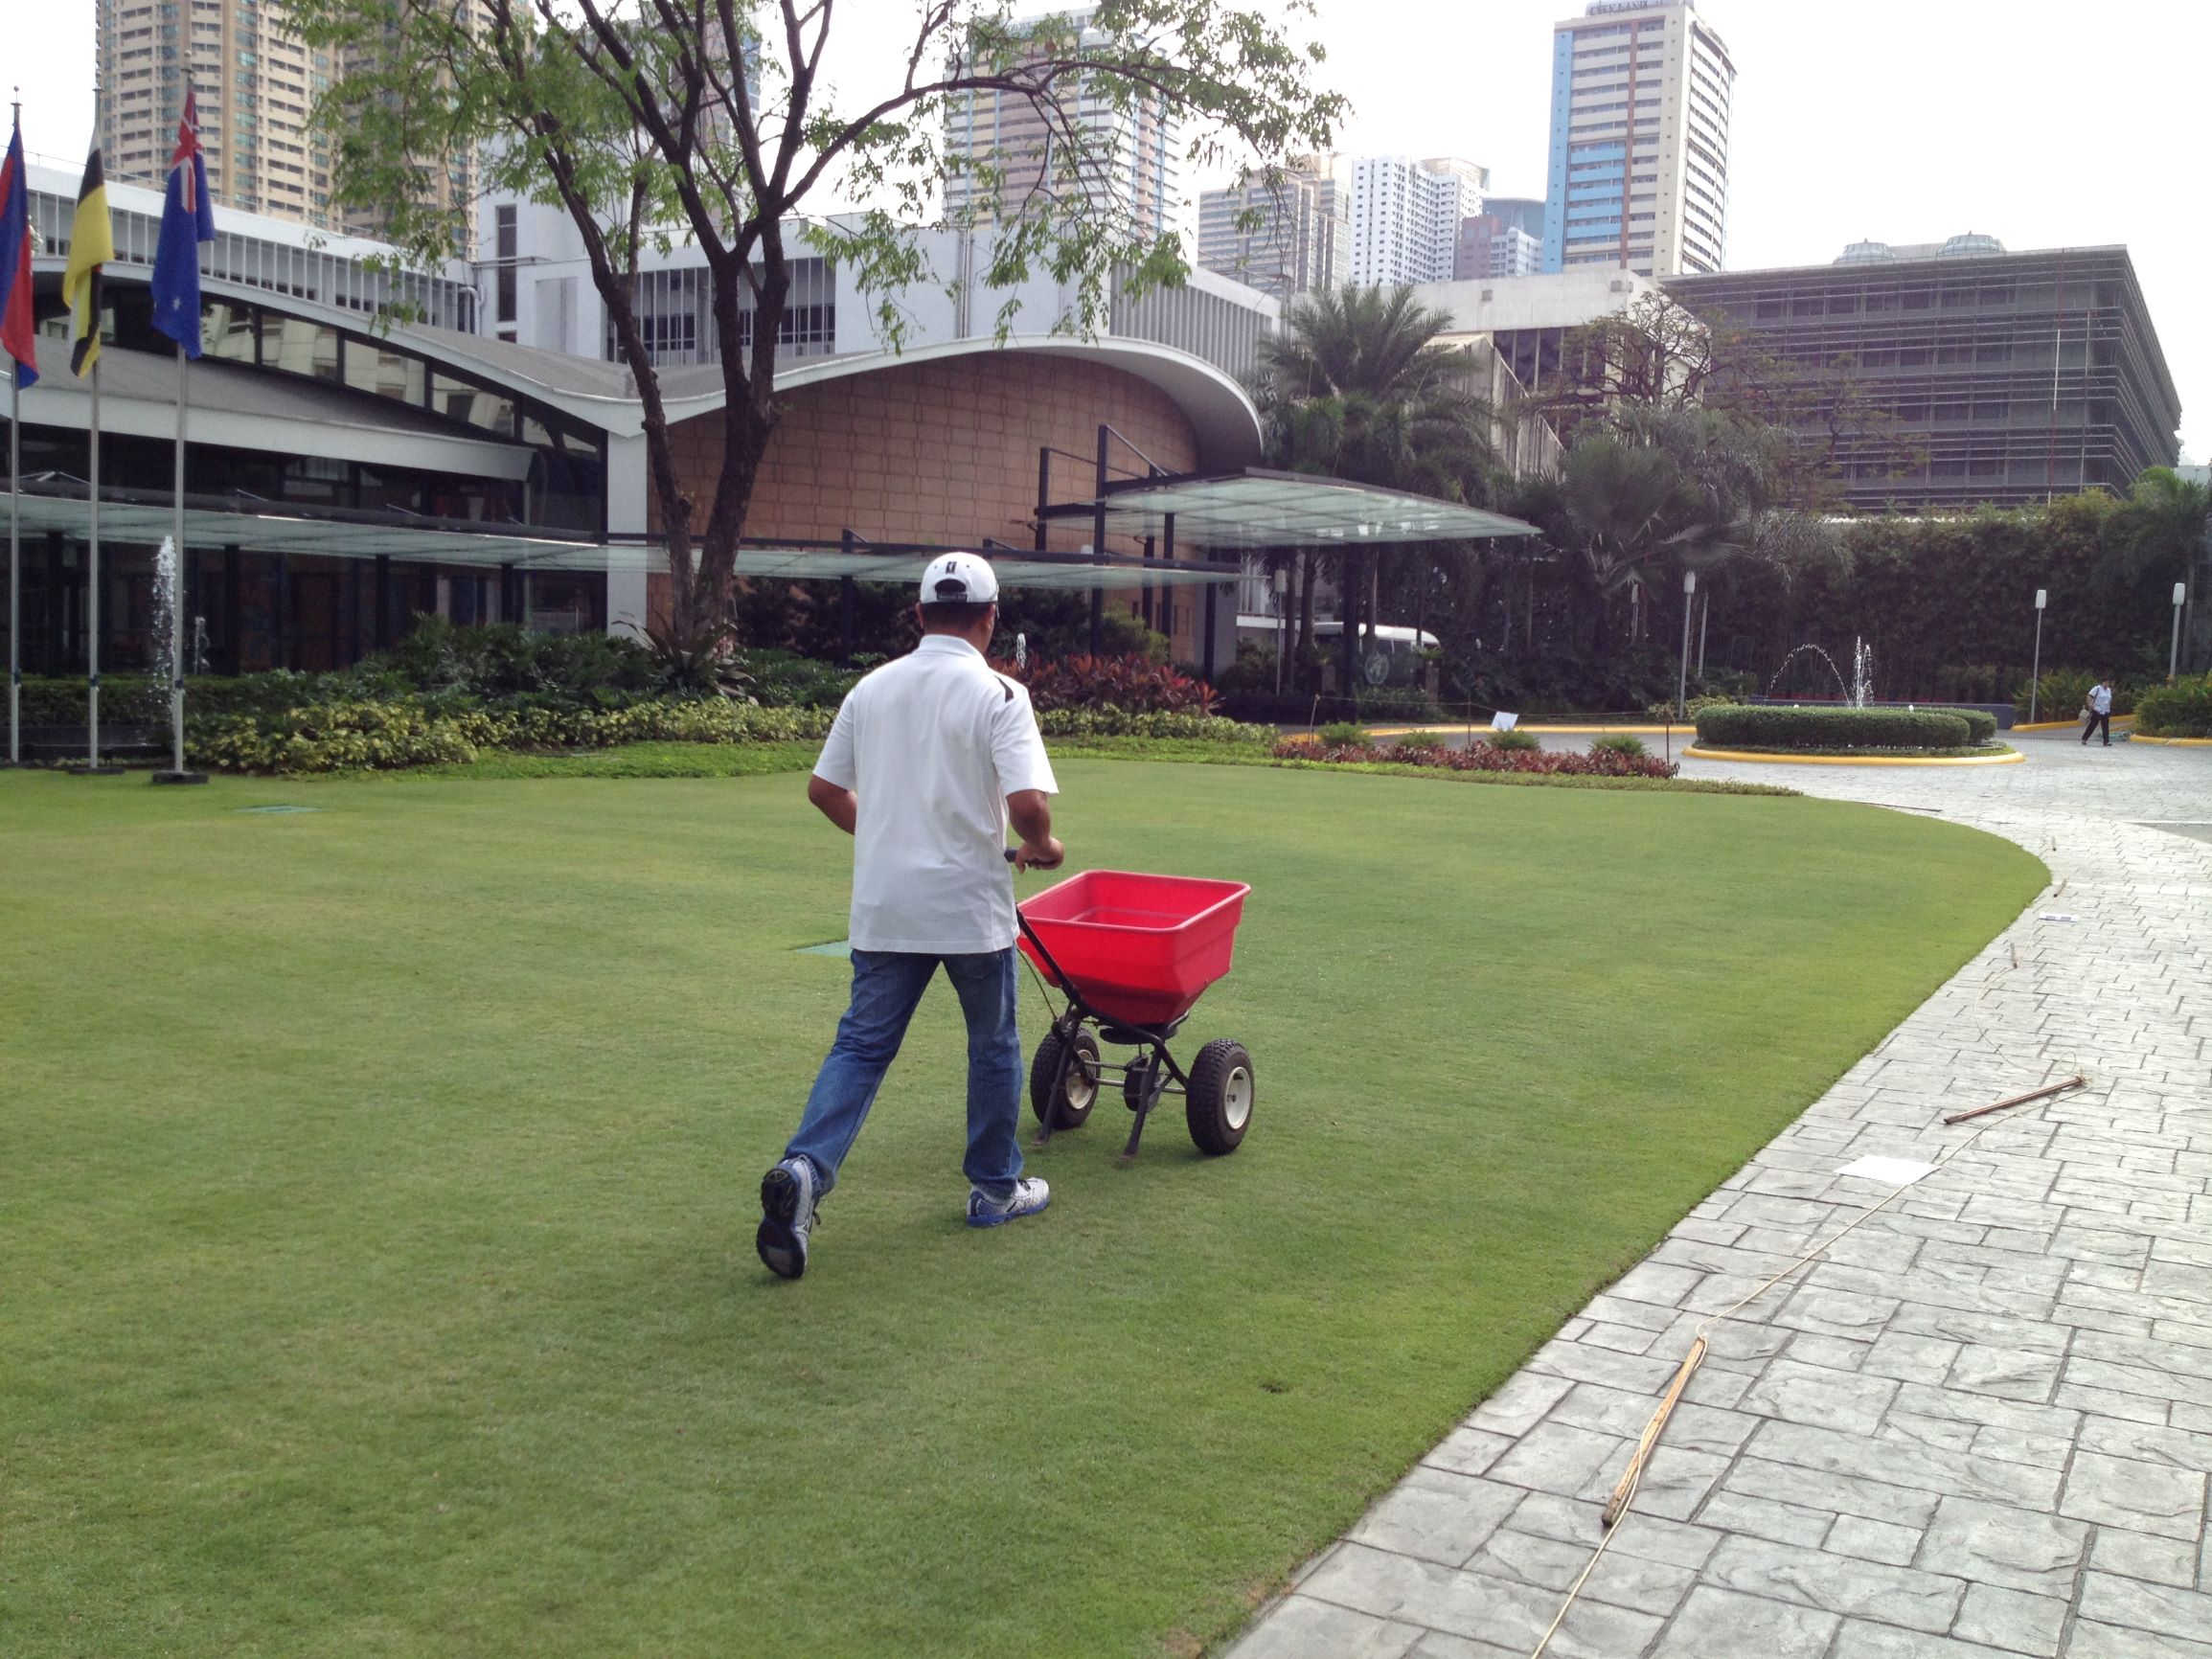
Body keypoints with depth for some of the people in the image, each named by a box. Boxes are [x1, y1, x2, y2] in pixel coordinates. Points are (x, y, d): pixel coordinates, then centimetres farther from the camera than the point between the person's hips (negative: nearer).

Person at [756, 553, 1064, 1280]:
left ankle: (803, 1168, -12)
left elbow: (824, 789, 13)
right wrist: (1042, 848, 0)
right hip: (970, 906, -4)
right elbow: (1028, 804, -21)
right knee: (992, 1046, 14)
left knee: (861, 1044, 7)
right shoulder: (997, 695, -11)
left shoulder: (872, 689, 6)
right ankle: (996, 1189, 25)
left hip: (884, 906, 4)